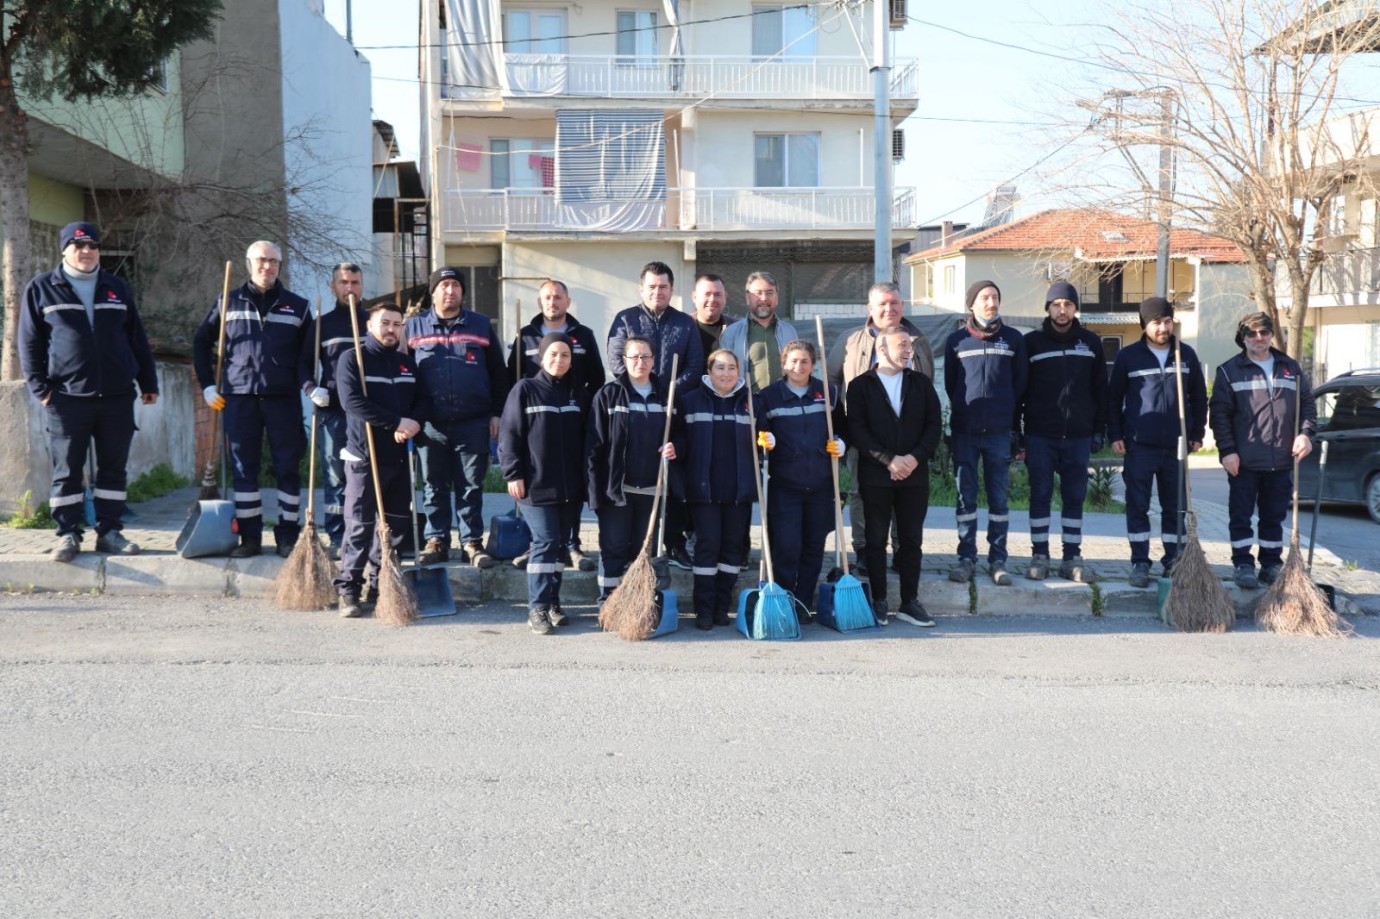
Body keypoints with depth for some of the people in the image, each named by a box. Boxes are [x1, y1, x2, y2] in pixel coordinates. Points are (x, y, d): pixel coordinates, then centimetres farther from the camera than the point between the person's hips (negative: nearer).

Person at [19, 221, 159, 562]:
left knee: (114, 469, 5)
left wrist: (148, 383, 11)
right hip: (67, 397, -2)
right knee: (67, 470, 2)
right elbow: (29, 342, 4)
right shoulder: (42, 288, 5)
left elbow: (137, 340, 15)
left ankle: (109, 531, 13)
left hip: (117, 397, 3)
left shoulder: (117, 289, 13)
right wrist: (40, 388, -5)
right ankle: (68, 535, 9)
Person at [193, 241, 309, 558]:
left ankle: (288, 535, 8)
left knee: (288, 467, 0)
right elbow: (201, 342, 17)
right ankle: (249, 536, 10)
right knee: (243, 468, 3)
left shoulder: (297, 306, 9)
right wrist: (207, 384, 9)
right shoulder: (229, 303, 10)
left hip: (283, 398, -1)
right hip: (240, 397, 1)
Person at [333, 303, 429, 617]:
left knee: (397, 524, 10)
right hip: (364, 456, -6)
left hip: (400, 457, 6)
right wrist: (397, 422, -19)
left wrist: (414, 422, -12)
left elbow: (424, 399, 11)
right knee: (360, 524, -6)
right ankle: (348, 588, 1)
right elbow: (353, 401, -16)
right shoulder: (352, 359, -3)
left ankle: (382, 585, 20)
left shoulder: (407, 363, 16)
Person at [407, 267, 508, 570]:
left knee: (472, 486, 4)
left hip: (473, 423, 0)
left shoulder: (481, 325, 10)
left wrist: (497, 413, 5)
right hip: (431, 425, 0)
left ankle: (472, 543, 11)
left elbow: (498, 372, 11)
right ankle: (436, 541, 15)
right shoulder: (413, 326, 9)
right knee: (434, 486, 6)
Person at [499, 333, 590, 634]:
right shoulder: (525, 390, -2)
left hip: (570, 486, 5)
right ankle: (537, 608, -3)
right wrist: (513, 474, -10)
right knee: (544, 543, -9)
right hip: (536, 485, -5)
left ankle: (552, 603, 19)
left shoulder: (578, 395, 12)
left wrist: (586, 476, 12)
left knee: (558, 544, 10)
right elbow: (509, 435, -4)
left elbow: (585, 439, 18)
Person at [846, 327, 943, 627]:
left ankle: (910, 601, 14)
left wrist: (915, 457, -9)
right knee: (876, 540, 4)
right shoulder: (861, 385, 1)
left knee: (911, 540, 6)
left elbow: (935, 424, 5)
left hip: (915, 475, 3)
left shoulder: (921, 383, 11)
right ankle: (878, 601, 12)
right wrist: (889, 460, -15)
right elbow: (857, 430, -7)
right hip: (875, 476, -2)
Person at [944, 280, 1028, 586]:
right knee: (965, 498, 3)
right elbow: (950, 384, 11)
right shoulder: (956, 340, 5)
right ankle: (967, 557, 10)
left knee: (998, 499, 4)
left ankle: (998, 560, 9)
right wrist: (962, 412, 8)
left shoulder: (1014, 339, 7)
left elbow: (1020, 385, 9)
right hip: (964, 432, 0)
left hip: (1000, 433, 0)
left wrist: (1014, 426, 7)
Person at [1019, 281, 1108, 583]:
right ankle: (1039, 556, 11)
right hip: (1040, 435, -2)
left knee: (1075, 498, 6)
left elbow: (1100, 389, 10)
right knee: (1040, 495, 3)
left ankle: (1072, 558, 13)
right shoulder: (1032, 341, 1)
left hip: (1078, 435, 2)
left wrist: (1099, 429, 6)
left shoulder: (1091, 342, 7)